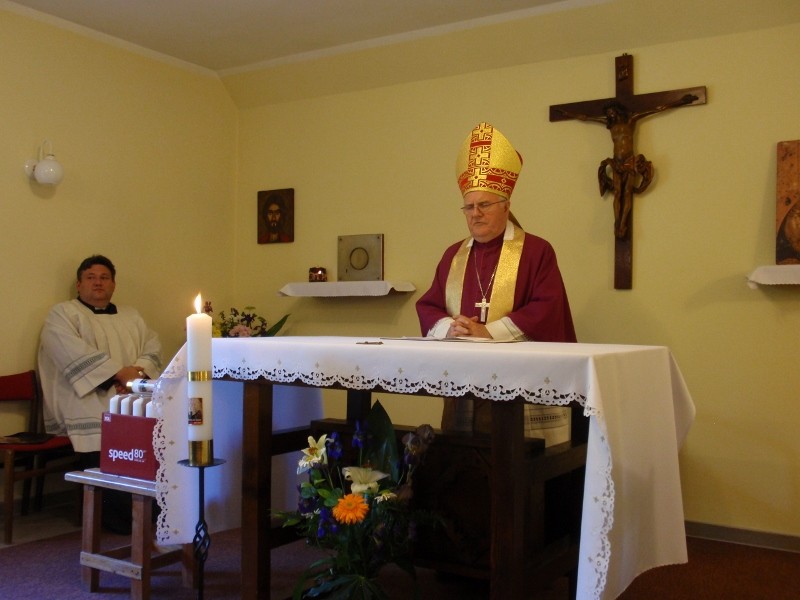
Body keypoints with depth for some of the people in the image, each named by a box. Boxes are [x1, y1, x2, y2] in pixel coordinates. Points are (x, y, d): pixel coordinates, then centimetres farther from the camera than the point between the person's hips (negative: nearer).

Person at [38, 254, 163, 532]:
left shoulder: (131, 316, 25)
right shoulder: (62, 314, 8)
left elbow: (152, 349, 12)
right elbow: (75, 354, -10)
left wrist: (138, 373, -10)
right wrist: (119, 372, -17)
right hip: (88, 397, -4)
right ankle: (111, 512, -16)